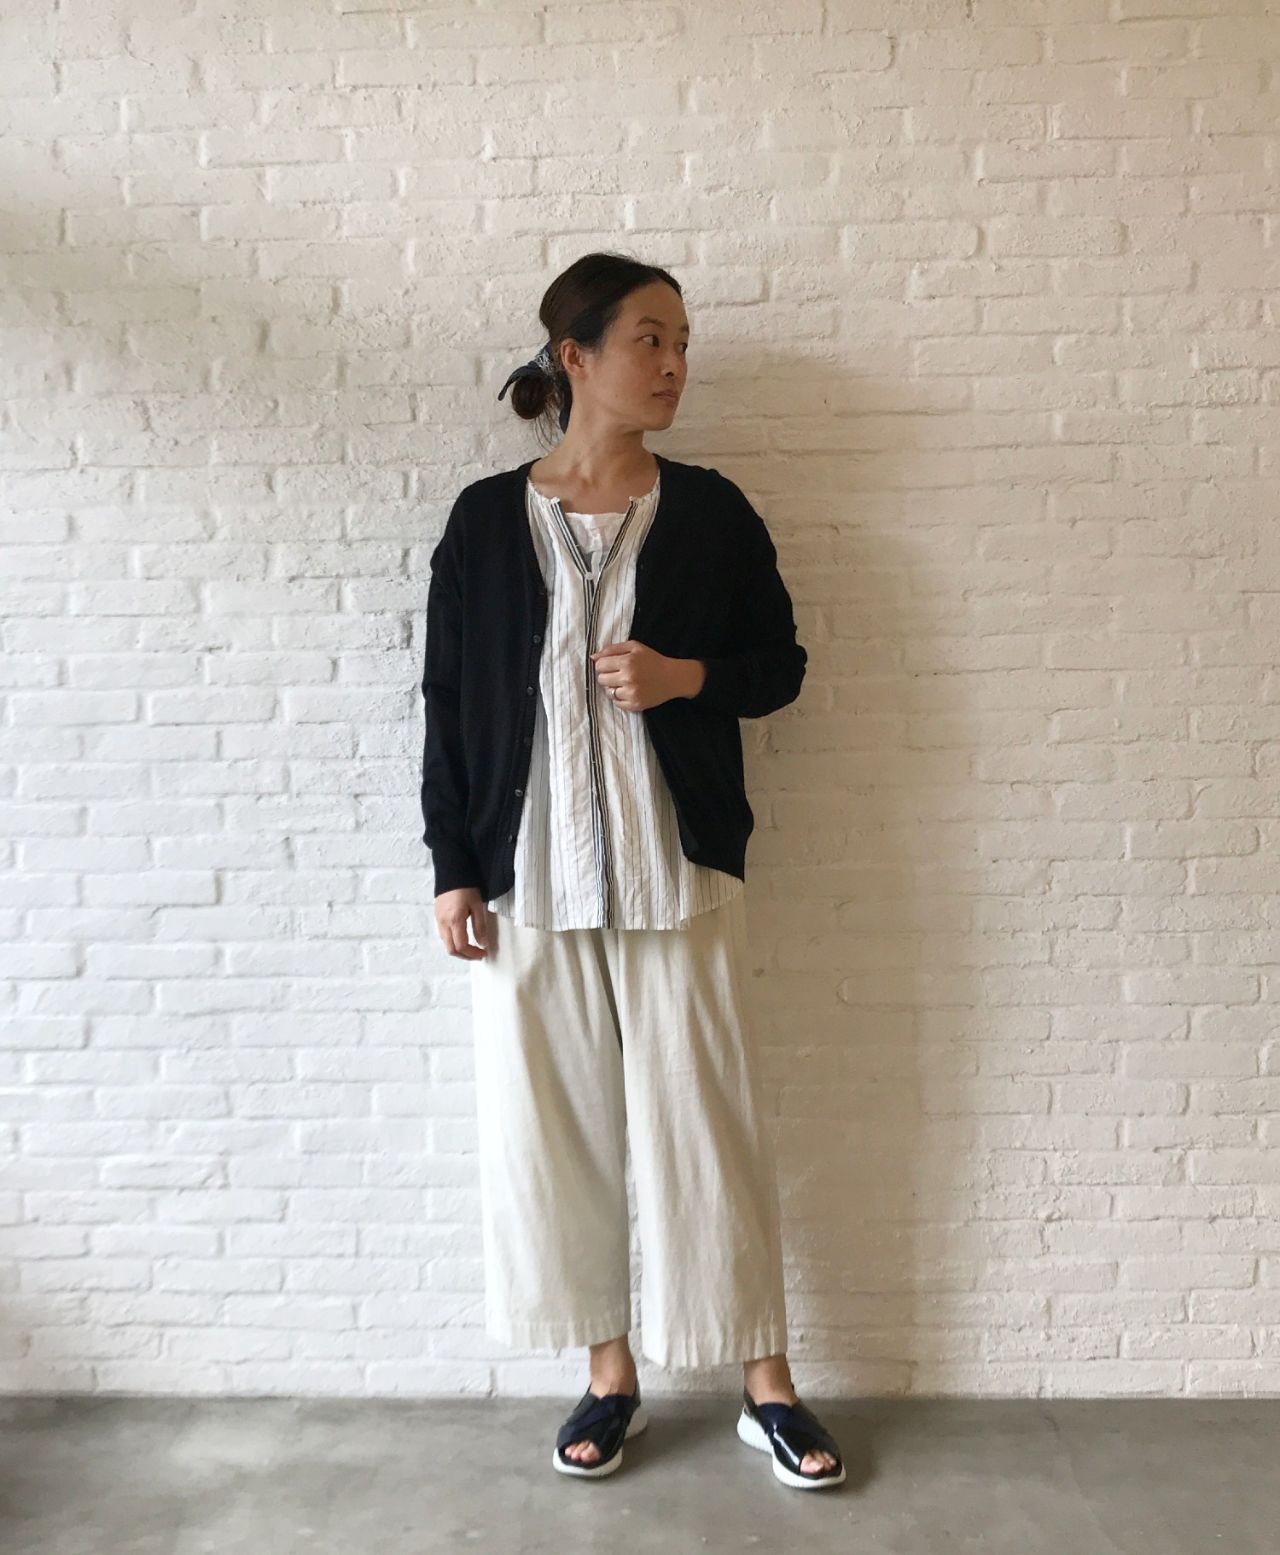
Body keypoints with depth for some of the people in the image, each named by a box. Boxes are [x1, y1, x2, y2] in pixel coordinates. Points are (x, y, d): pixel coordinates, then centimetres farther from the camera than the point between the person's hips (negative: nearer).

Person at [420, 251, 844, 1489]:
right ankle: (611, 1378, 27)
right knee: (553, 1126, 8)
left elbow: (781, 664, 9)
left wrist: (688, 675, -11)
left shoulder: (709, 512, 3)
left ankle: (766, 1386, 21)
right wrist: (453, 869, -1)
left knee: (709, 1126, 4)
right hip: (527, 878, 1)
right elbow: (449, 703, 3)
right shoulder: (487, 519, 2)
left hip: (677, 873, 0)